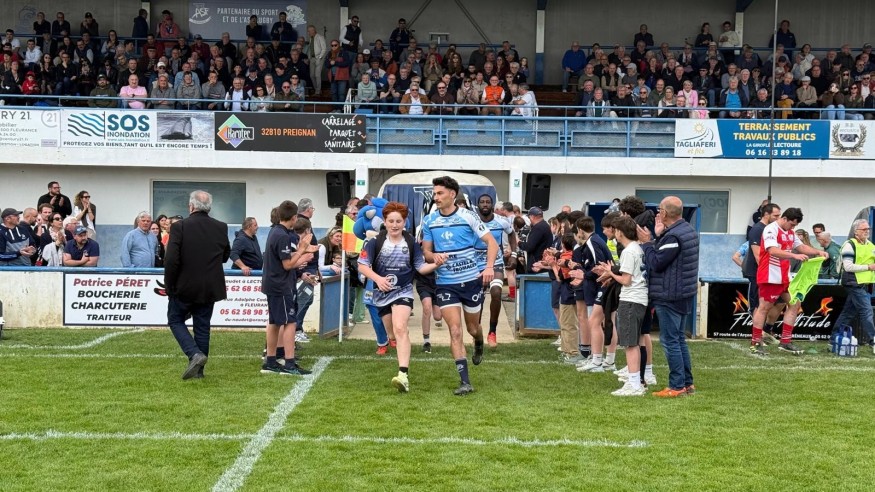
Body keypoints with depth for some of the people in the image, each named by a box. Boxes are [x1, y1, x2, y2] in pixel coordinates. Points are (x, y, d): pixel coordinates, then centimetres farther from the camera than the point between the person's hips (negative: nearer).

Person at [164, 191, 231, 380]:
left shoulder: (179, 227, -14)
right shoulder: (221, 228, -2)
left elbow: (171, 260, -16)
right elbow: (225, 256, 11)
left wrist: (169, 285, -5)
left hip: (184, 286, -4)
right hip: (210, 288, 4)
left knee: (176, 320, 14)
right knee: (202, 326, 13)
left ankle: (195, 354, -5)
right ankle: (198, 369, 17)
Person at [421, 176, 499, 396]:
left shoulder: (468, 216, -6)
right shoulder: (429, 221, 2)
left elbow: (491, 242, -4)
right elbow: (426, 250, 8)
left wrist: (489, 267, -19)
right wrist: (434, 257, -16)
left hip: (472, 280, -1)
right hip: (445, 284, 1)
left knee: (473, 328, 13)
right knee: (455, 331, -9)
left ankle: (479, 346, 51)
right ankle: (465, 381, -6)